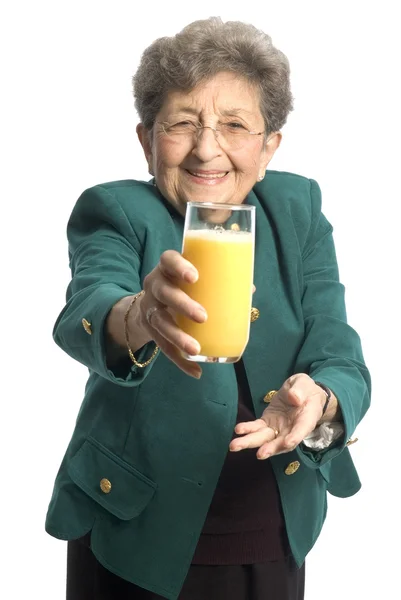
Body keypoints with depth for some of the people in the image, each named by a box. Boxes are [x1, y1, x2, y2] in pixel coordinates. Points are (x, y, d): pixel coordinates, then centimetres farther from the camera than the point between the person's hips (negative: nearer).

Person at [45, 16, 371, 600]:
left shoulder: (298, 209, -3)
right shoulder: (114, 212, -11)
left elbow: (340, 359, -10)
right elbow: (84, 313, -32)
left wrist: (317, 403, -33)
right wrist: (136, 318, -55)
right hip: (138, 537, -2)